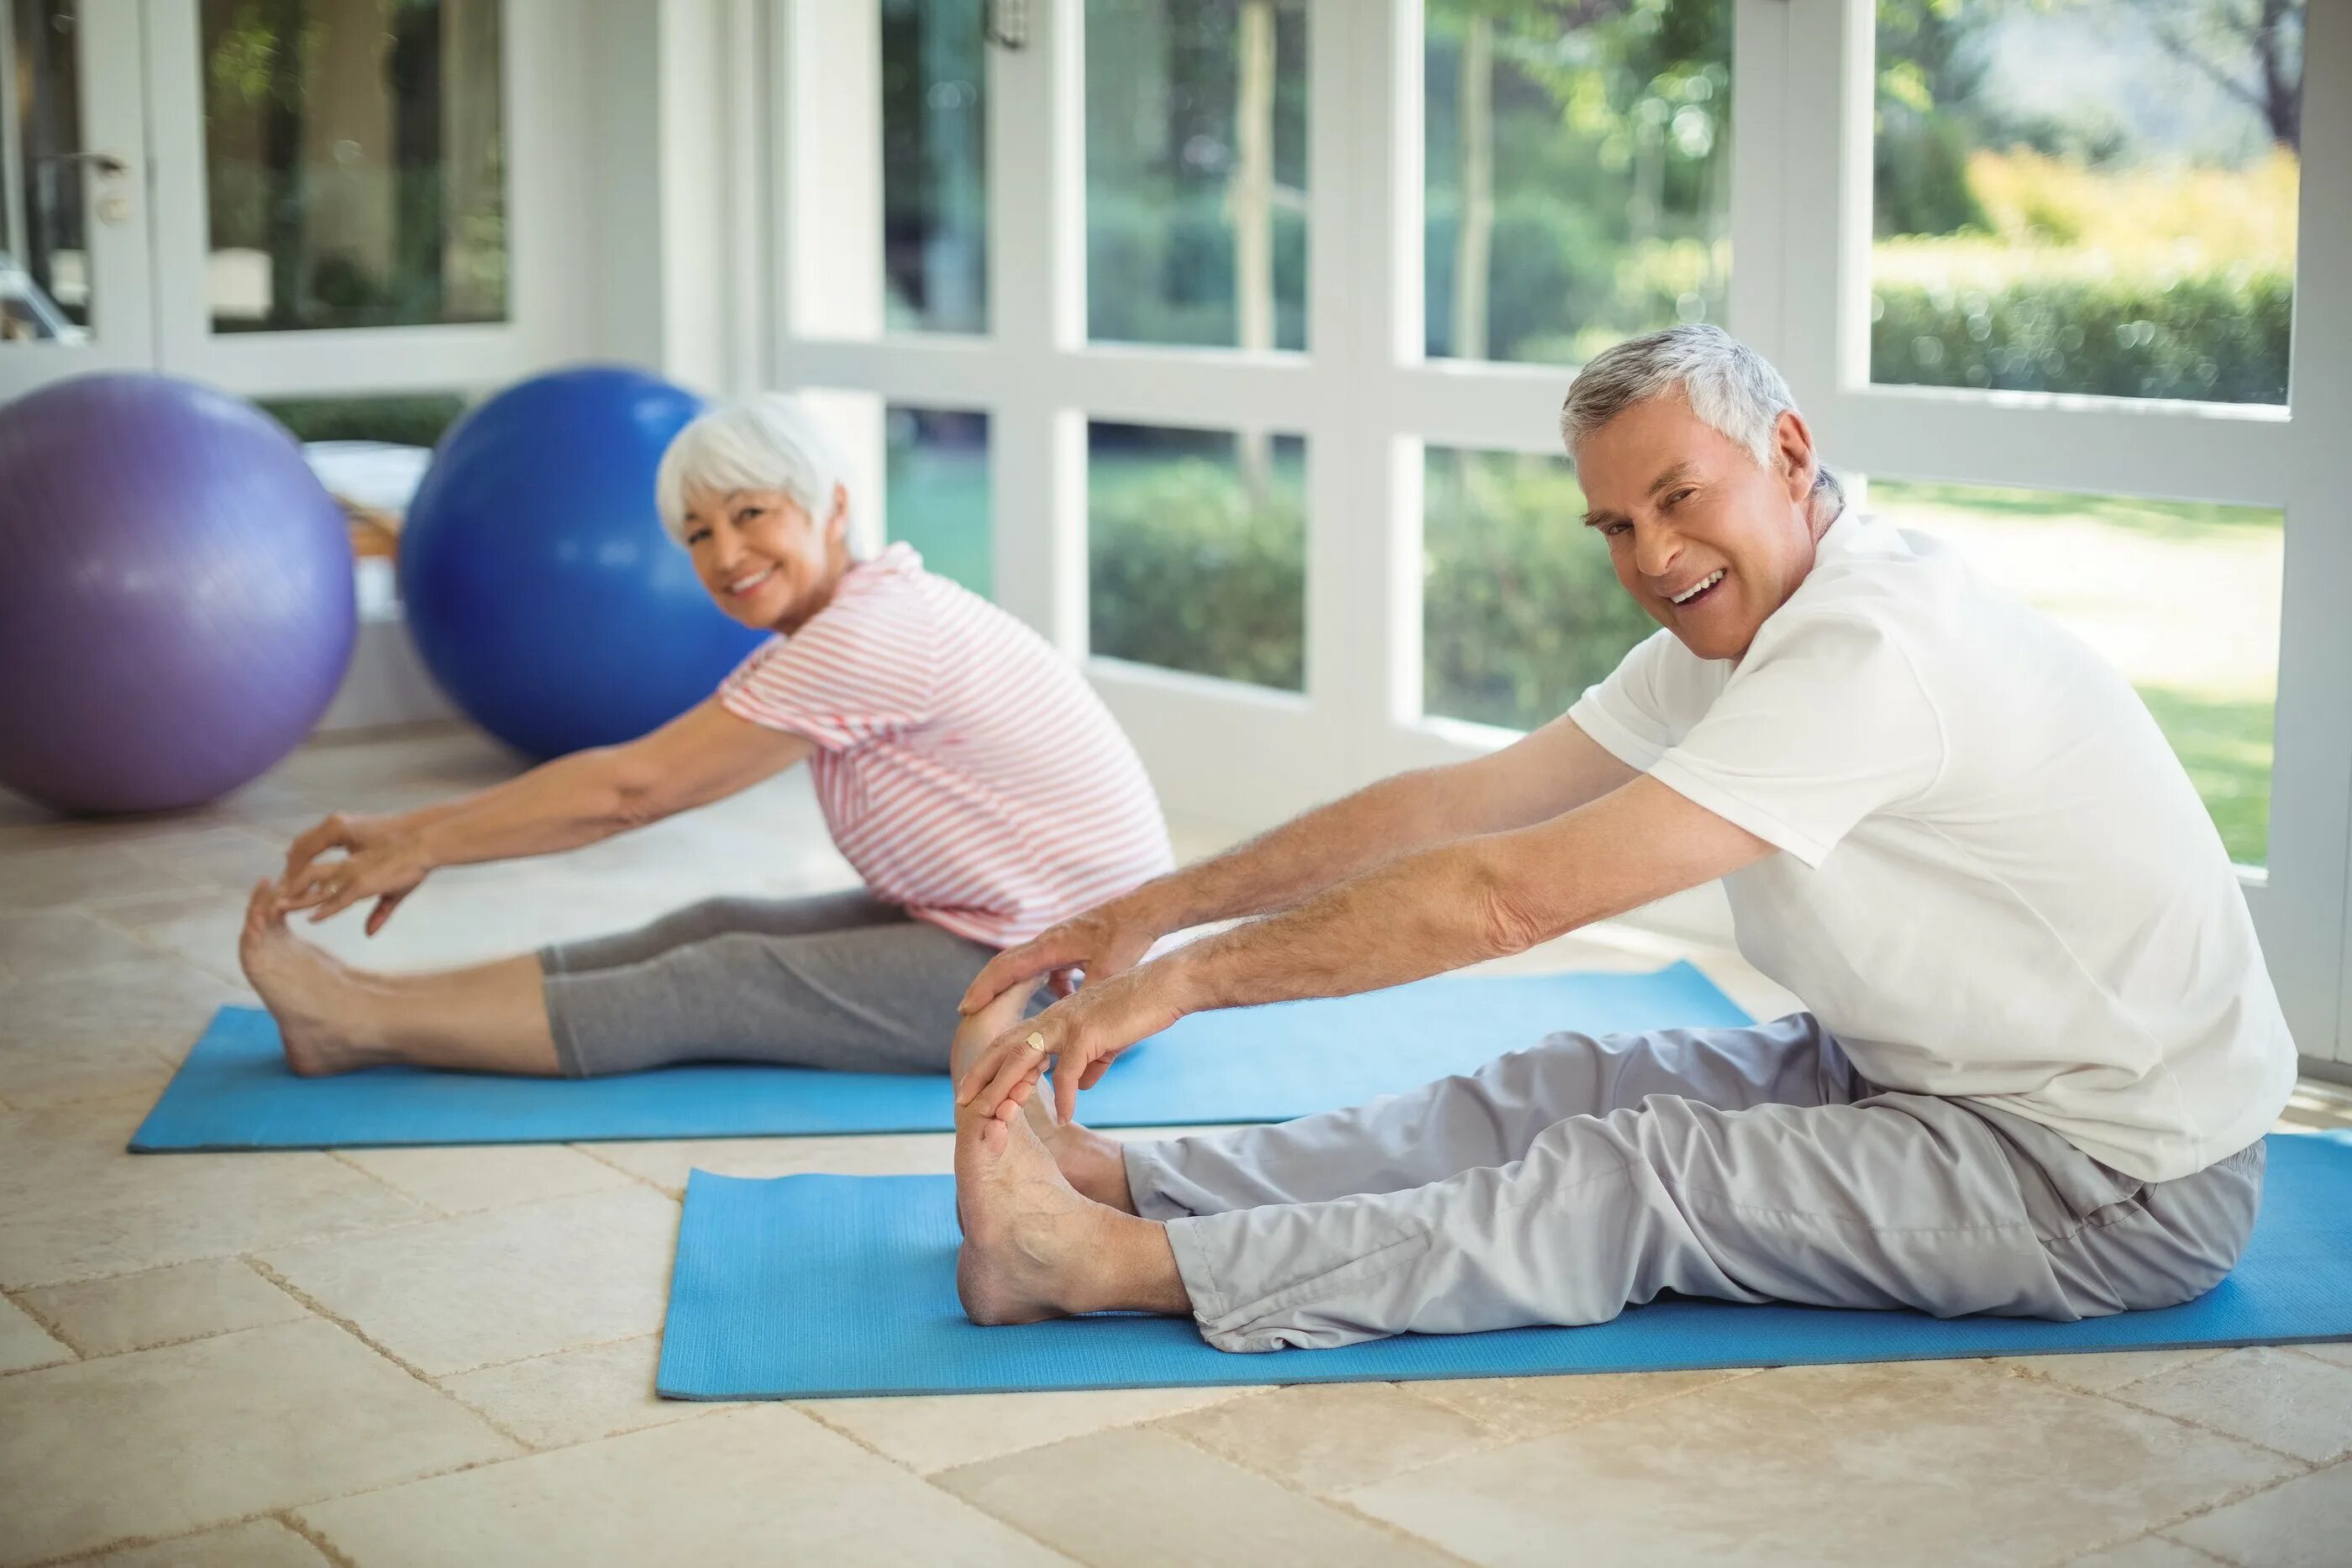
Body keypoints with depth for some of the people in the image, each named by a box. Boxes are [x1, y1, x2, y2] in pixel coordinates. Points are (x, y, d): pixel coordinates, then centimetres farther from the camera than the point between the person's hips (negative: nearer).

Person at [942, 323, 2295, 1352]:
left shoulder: (1870, 647, -26)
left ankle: (1112, 1263, -25)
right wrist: (1156, 909, -2)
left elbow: (1515, 897, -31)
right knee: (1575, 1088, -7)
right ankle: (1106, 1181, -13)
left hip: (2122, 1188, -9)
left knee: (1640, 1175, -20)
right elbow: (1466, 800, 3)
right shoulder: (1735, 622, 5)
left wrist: (1188, 979, -26)